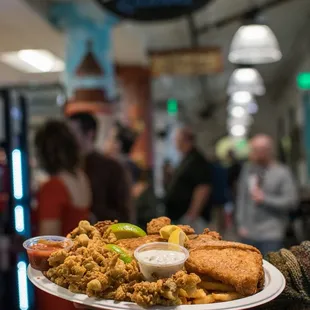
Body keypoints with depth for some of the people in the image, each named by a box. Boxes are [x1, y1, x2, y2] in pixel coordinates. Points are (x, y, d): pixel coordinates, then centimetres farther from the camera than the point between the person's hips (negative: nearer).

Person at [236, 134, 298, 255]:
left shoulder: (282, 173, -7)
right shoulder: (247, 169, 4)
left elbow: (291, 200, -7)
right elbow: (241, 197, 6)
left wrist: (265, 199, -13)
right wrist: (241, 224, 4)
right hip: (248, 234, 4)